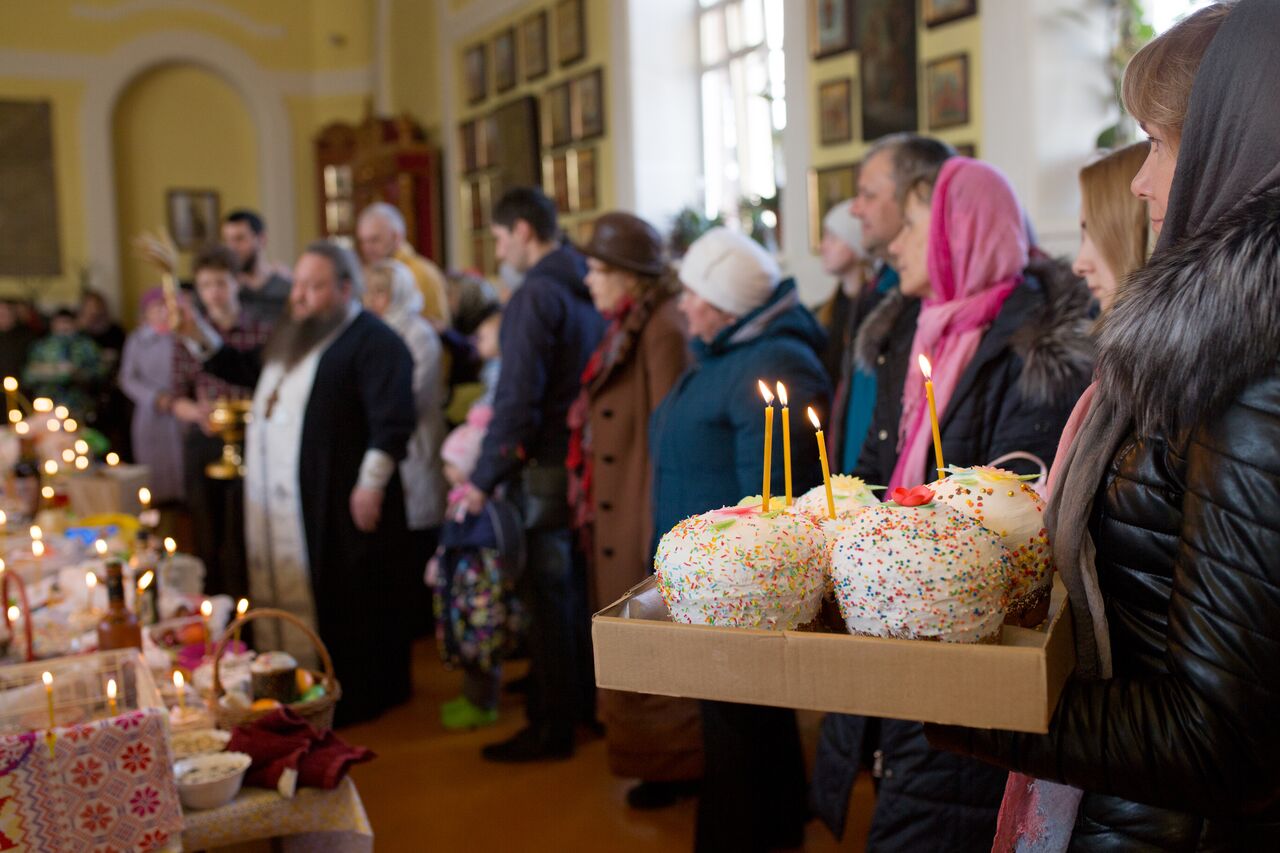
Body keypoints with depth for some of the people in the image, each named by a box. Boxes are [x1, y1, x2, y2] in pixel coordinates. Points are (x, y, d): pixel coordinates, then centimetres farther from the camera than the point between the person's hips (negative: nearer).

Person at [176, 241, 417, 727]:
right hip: (279, 503, 9)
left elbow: (392, 421, -19)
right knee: (287, 597, 13)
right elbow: (246, 371, 28)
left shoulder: (373, 341, -11)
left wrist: (371, 484, -22)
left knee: (343, 603, -1)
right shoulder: (290, 335, 19)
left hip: (339, 504, -9)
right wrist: (197, 334, 16)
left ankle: (358, 698, 11)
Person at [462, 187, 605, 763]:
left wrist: (484, 478, -14)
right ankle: (588, 703, 29)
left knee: (547, 597, 1)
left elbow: (519, 398, -20)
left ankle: (551, 726, 10)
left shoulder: (536, 295, -15)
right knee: (579, 590, 17)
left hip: (546, 469, -8)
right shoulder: (587, 291, 10)